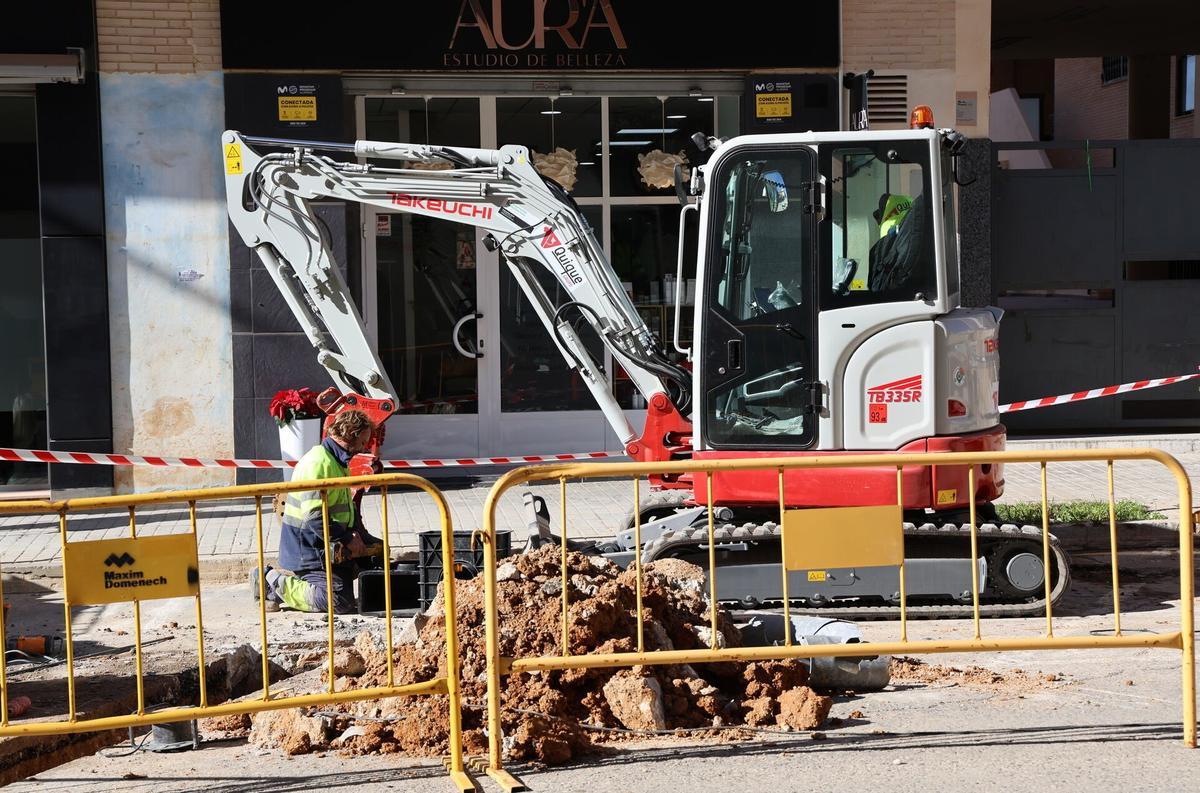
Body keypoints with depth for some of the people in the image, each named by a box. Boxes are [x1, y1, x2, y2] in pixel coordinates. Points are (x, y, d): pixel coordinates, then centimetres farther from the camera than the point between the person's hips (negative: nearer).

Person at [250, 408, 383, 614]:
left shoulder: (338, 463, 16)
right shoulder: (318, 462, -19)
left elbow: (347, 509, 23)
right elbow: (314, 516, -25)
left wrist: (358, 536, 7)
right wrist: (347, 539, -18)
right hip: (306, 550, -10)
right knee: (340, 601, -20)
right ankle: (275, 582, -6)